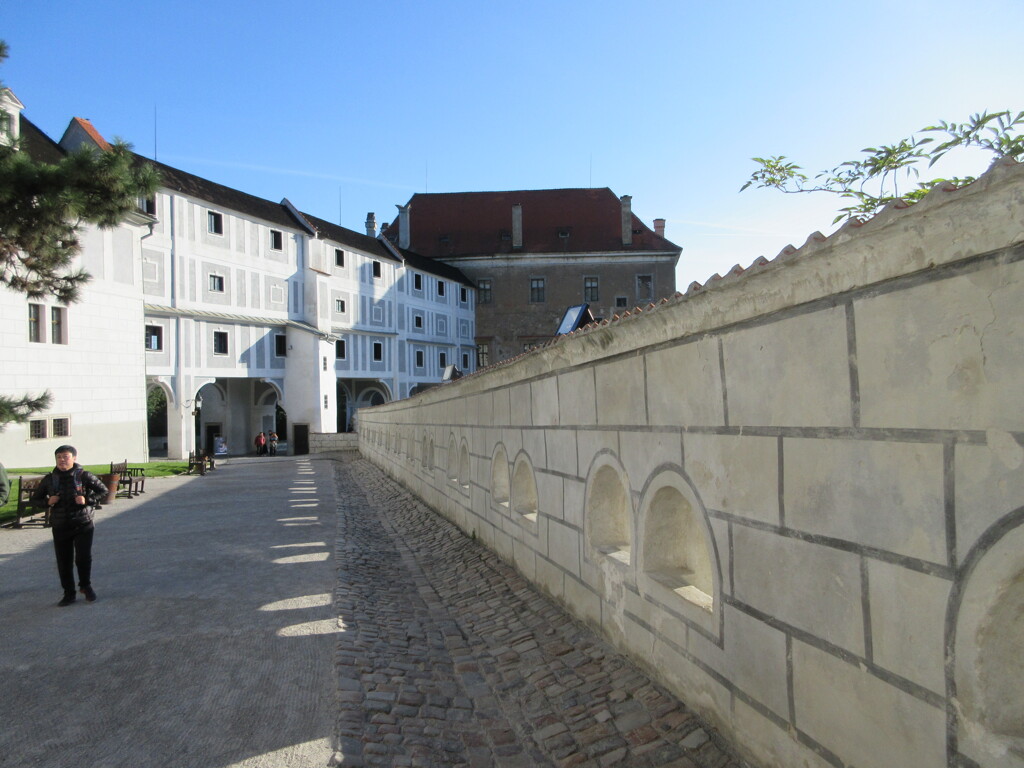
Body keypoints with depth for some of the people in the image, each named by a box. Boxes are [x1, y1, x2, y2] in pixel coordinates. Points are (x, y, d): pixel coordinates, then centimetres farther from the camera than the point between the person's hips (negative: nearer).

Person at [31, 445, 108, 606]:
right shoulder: (49, 479, 3)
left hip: (83, 525, -3)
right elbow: (35, 499, 14)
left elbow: (103, 491, 0)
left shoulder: (84, 476, -6)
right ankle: (69, 593, 21)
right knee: (64, 561, 6)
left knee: (84, 557, -5)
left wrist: (87, 500, -16)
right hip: (60, 527, 3)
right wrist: (47, 502, -8)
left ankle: (86, 586, 21)